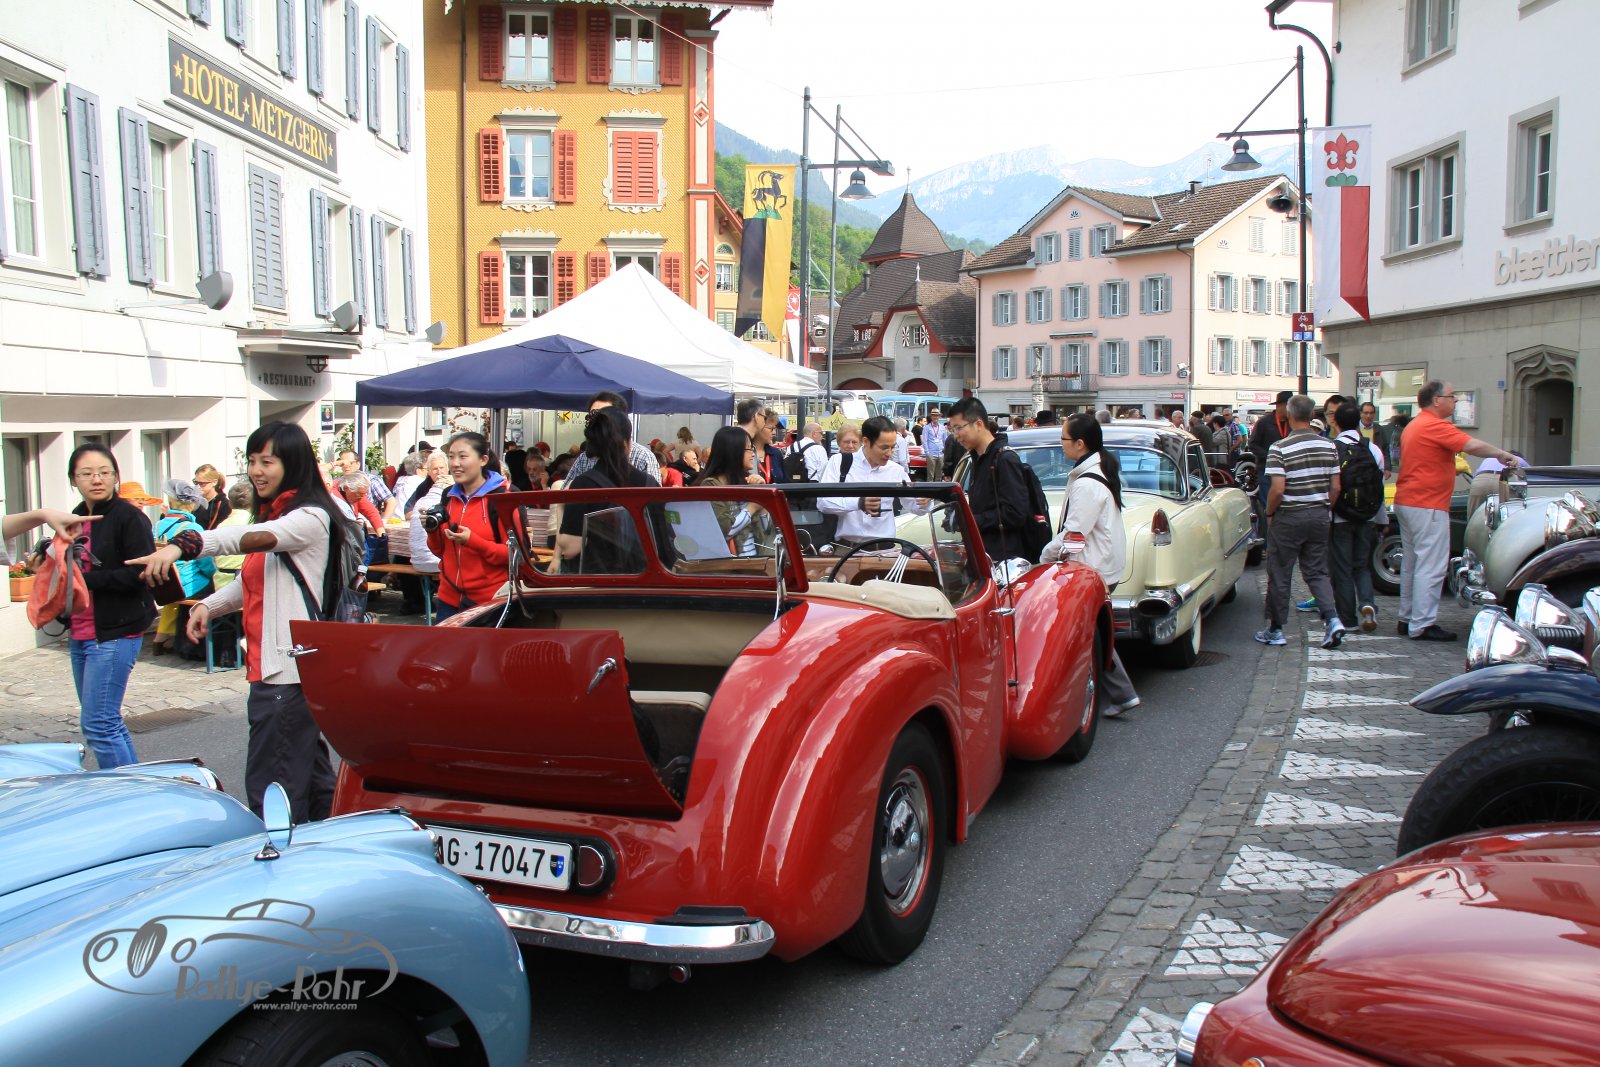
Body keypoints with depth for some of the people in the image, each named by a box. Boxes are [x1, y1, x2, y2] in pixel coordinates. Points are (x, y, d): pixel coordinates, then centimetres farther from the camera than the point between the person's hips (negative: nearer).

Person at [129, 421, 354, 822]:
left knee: (270, 787, -9)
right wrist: (208, 605, 9)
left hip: (289, 667, -10)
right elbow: (254, 580, 27)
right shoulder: (270, 514, 18)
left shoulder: (310, 517, -13)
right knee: (310, 774, 20)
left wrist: (184, 544, -46)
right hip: (270, 664, 10)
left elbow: (256, 538, -33)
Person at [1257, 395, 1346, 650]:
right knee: (1317, 571, 14)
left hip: (1289, 517, -4)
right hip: (1319, 516, 5)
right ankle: (1332, 618, -5)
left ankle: (1275, 630, 14)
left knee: (1279, 574, 6)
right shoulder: (1329, 446, 2)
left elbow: (1277, 490, -18)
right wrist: (1324, 509, 16)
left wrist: (1269, 514, -2)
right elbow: (1335, 488, 3)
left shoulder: (1279, 448, -14)